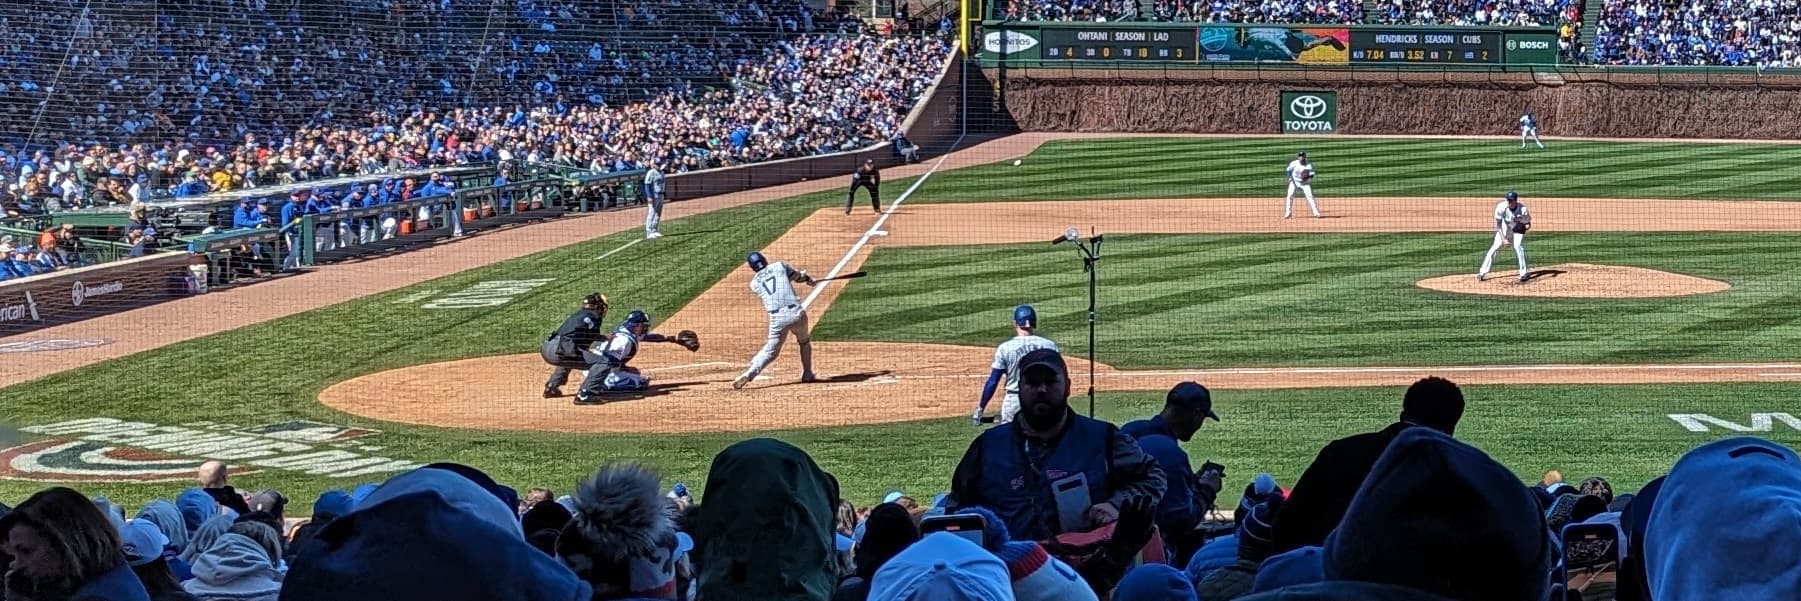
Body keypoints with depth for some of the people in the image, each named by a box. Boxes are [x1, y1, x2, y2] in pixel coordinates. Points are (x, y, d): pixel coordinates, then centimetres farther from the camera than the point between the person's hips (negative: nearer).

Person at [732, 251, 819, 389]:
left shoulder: (755, 283, 11)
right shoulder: (779, 266, 7)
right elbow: (796, 276, 18)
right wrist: (807, 278, 40)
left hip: (777, 318, 0)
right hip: (796, 312, 0)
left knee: (770, 350, 8)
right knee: (804, 342, 26)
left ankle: (748, 375, -8)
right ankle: (807, 374, 28)